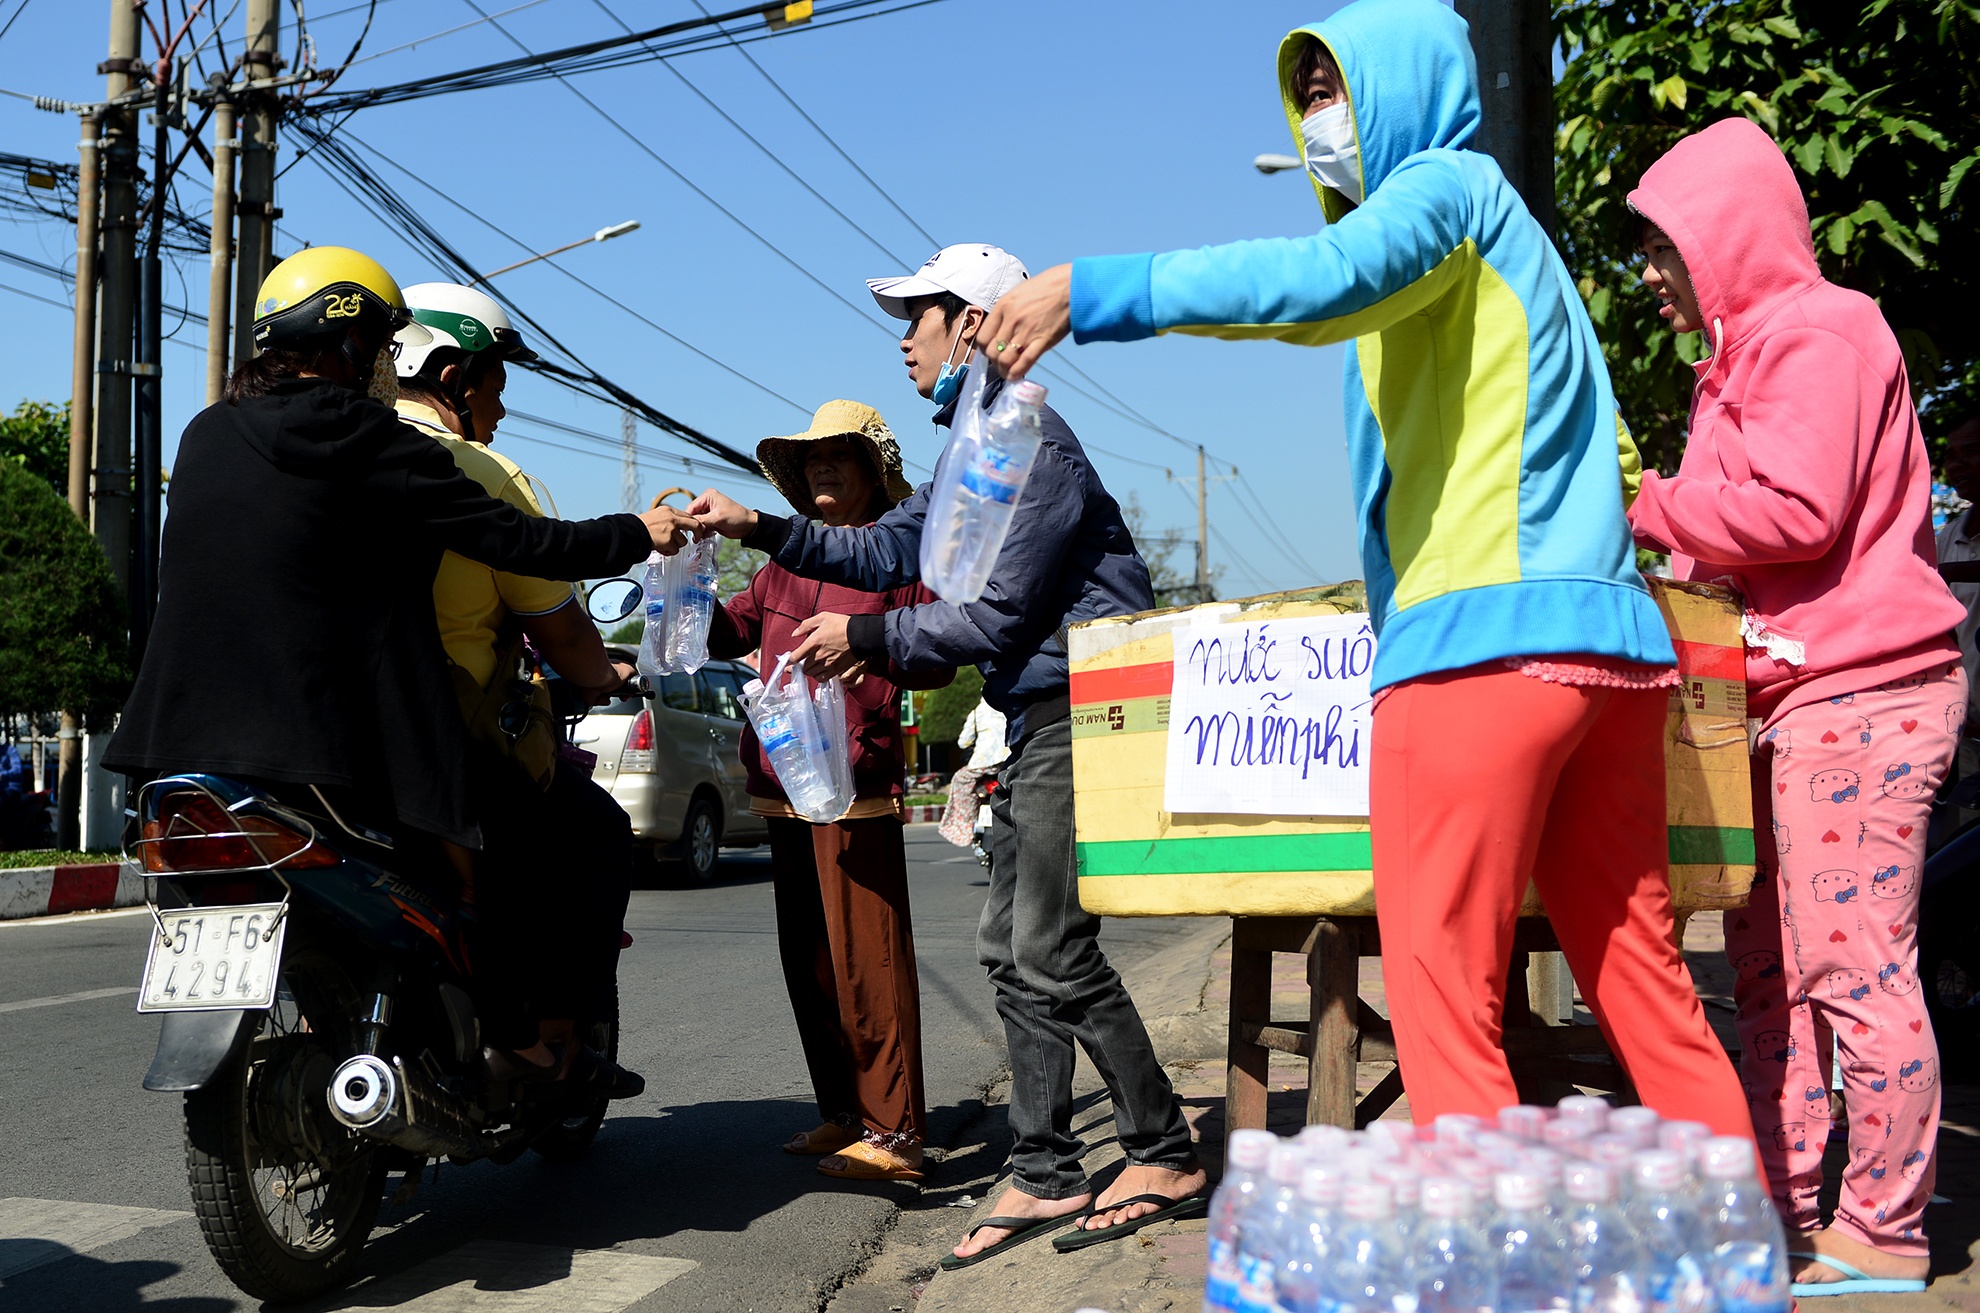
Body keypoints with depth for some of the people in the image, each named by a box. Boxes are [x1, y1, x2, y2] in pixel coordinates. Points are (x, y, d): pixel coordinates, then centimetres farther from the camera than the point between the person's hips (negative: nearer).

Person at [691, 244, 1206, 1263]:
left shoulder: (1029, 440, -15)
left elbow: (997, 615, -17)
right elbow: (889, 549, 20)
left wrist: (866, 639, -8)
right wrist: (760, 528, 14)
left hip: (1080, 713, -11)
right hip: (1038, 722, 11)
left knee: (1052, 949, -8)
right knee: (1010, 947, 10)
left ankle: (1165, 1157, 7)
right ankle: (1044, 1176, 18)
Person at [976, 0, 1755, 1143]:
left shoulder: (1447, 181, 3)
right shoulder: (1492, 233, 29)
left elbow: (1324, 278, -21)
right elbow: (1613, 451, 32)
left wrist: (1094, 290, -20)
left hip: (1483, 633, -10)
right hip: (1608, 637, 10)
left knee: (1443, 994, -6)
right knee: (1642, 984, 11)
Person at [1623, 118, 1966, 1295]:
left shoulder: (1813, 327, -8)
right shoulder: (1752, 347, 22)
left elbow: (1795, 507, -19)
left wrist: (1637, 510, -10)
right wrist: (1682, 556, 12)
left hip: (1863, 689, -10)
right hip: (1803, 692, 10)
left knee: (1854, 963, -6)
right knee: (1769, 963, 10)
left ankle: (1883, 1237, 5)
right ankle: (1780, 1209, 19)